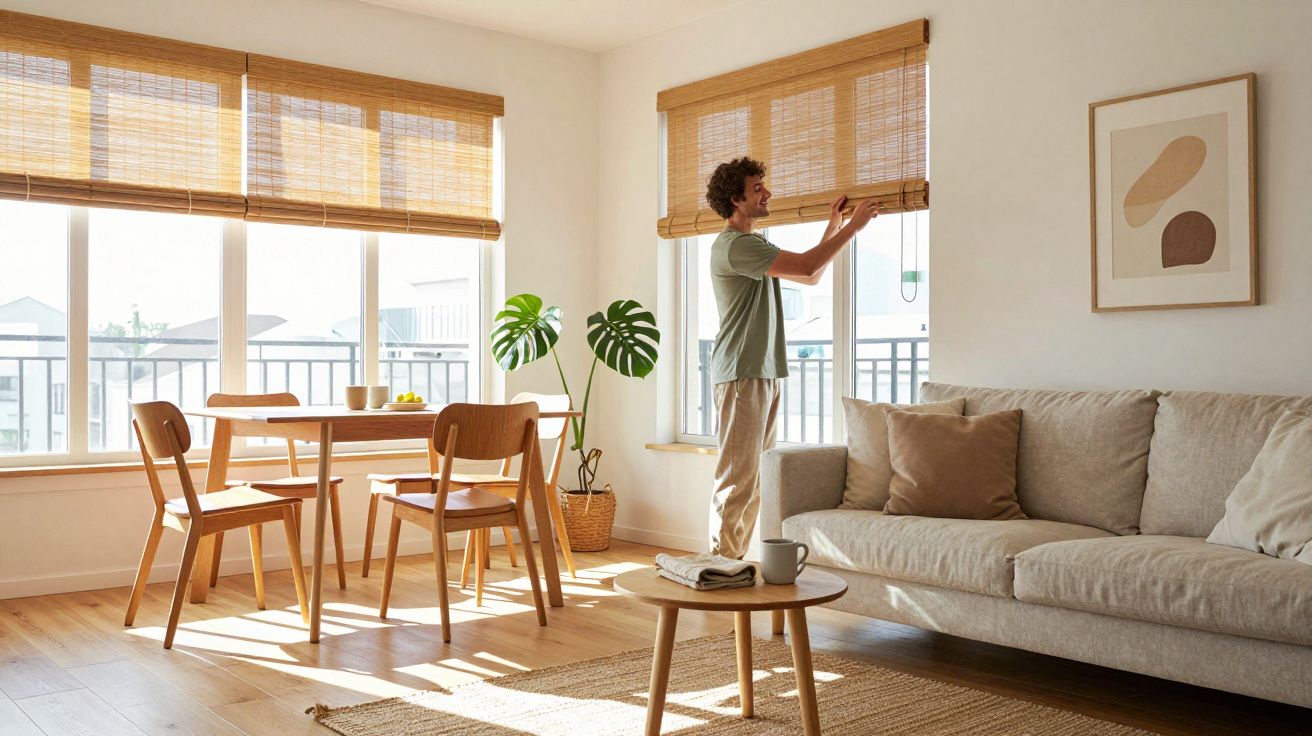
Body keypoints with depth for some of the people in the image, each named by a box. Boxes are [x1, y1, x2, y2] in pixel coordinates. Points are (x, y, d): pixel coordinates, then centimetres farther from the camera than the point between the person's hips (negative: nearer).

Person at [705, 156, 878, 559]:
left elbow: (810, 276, 24)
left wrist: (834, 226, 19)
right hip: (741, 374, -10)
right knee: (738, 476, -9)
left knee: (756, 474, 10)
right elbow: (807, 266, -18)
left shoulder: (752, 245, 21)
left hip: (764, 373, 10)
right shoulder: (735, 245, -13)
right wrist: (853, 226, -8)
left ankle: (735, 560, 16)